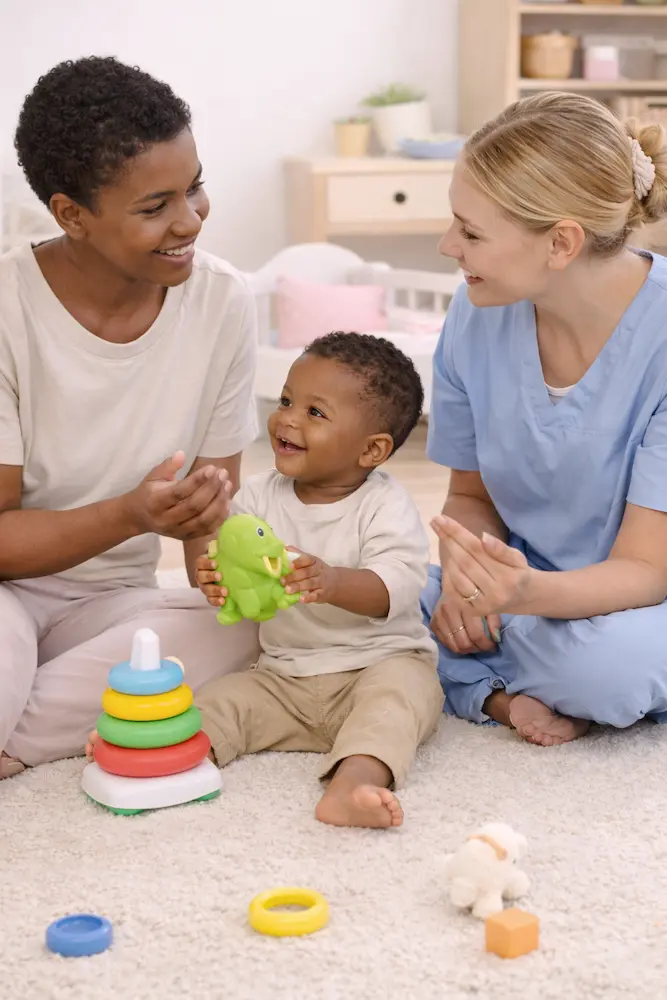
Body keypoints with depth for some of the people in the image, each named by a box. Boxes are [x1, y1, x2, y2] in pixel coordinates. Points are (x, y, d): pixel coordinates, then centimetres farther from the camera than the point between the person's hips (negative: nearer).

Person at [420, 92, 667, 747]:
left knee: (608, 660, -39)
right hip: (529, 580, 4)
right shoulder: (477, 314, -8)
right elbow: (471, 494, 5)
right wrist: (462, 572, -19)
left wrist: (525, 592, -46)